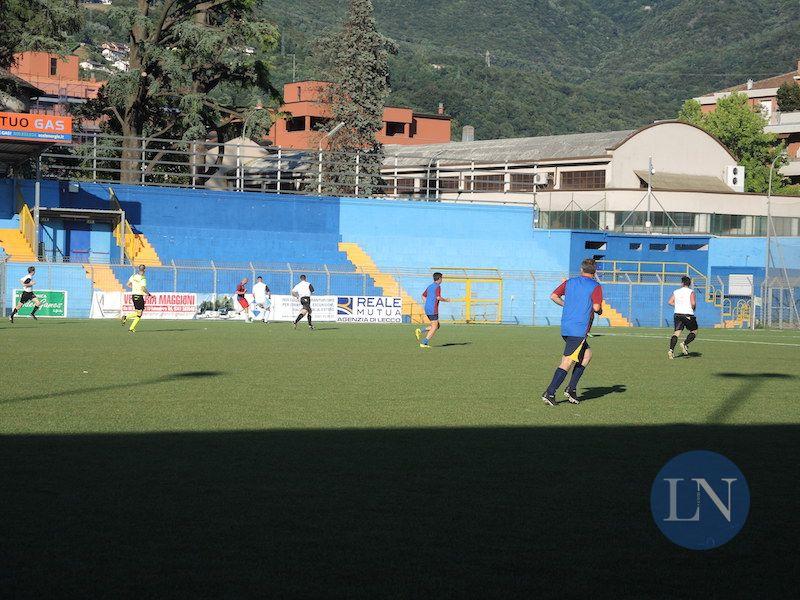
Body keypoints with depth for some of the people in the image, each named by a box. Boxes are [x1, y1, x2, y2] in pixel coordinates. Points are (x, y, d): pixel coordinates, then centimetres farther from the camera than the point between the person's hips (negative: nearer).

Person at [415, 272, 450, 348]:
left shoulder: (430, 287, 17)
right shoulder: (438, 286, -9)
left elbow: (423, 296, 22)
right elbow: (438, 297, -20)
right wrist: (446, 300, -3)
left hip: (427, 309, 9)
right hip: (433, 310, -9)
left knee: (437, 326, 16)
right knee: (434, 327, -3)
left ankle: (420, 331, 1)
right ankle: (424, 343, -10)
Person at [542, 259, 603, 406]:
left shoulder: (570, 282, 13)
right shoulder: (595, 287, -4)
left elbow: (553, 296, 9)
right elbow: (596, 307, -15)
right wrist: (600, 311, 8)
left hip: (565, 327, 7)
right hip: (579, 330, -7)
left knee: (587, 355, 20)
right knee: (567, 362, -6)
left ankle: (571, 388, 12)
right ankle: (549, 393, -12)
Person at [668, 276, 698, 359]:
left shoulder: (676, 292, 9)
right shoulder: (691, 292, -3)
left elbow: (670, 302, 3)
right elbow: (693, 303, -17)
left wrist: (679, 305, 14)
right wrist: (693, 309, 4)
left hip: (677, 314, 4)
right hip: (688, 315, -4)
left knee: (677, 332, -1)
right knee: (694, 331, 14)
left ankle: (671, 350, -18)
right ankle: (685, 344, -8)